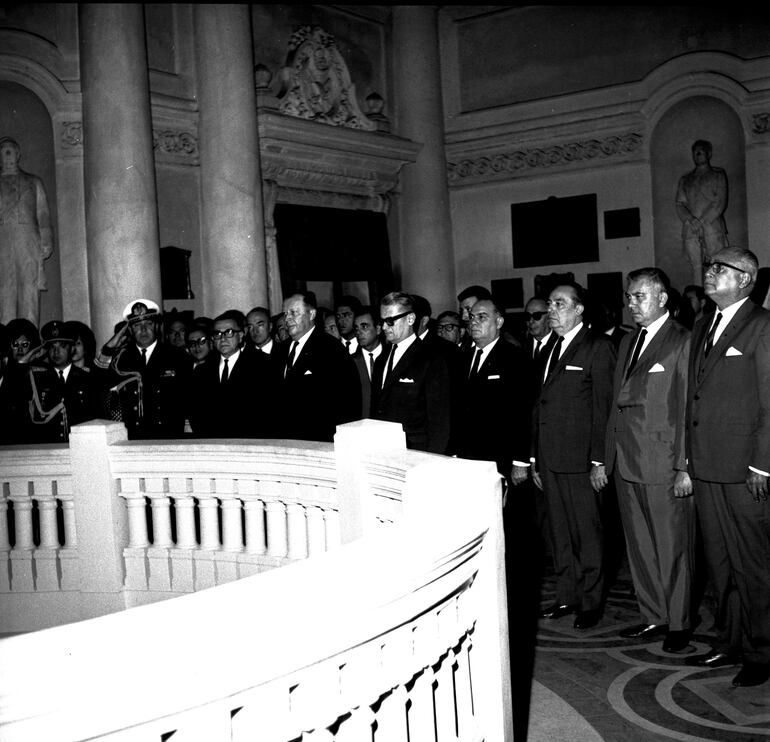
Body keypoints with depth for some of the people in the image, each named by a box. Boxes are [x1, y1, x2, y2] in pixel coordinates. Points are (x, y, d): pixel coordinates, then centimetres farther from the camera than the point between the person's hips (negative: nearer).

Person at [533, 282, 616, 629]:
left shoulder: (598, 347, -5)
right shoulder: (550, 350, 17)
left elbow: (603, 406, -10)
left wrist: (599, 460, -14)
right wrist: (536, 460, 14)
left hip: (580, 460, -7)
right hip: (550, 459, 7)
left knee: (587, 534, 2)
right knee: (560, 534, 13)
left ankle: (591, 602, 12)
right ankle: (566, 596, 23)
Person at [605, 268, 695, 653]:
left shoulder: (683, 342, -7)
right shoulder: (628, 343, 16)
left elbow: (689, 408, -11)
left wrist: (684, 467, -14)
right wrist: (609, 456, 11)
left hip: (664, 465, -7)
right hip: (626, 463, 7)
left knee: (672, 549, 4)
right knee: (640, 548, 14)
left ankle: (679, 624, 18)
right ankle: (653, 617, 26)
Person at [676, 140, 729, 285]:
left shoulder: (717, 174, 15)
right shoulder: (685, 179, 23)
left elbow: (720, 203, 3)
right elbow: (679, 205, 11)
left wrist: (702, 221, -9)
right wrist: (690, 219, -10)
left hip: (712, 226, -2)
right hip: (690, 229, 2)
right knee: (697, 268, -6)